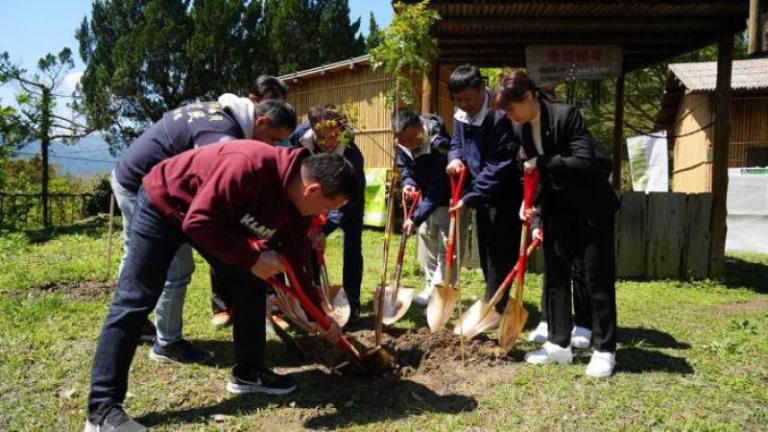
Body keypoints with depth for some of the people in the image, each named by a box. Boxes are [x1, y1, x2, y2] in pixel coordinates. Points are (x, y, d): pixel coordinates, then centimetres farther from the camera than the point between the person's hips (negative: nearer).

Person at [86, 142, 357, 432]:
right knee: (135, 300, -9)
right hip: (163, 201, -7)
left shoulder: (296, 204, -12)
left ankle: (248, 372, 17)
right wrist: (252, 259, -30)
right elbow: (198, 222, -36)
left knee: (251, 284, 2)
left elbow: (297, 261, 1)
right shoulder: (250, 165, -39)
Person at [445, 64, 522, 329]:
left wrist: (469, 197, -27)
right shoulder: (461, 115, 1)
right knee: (486, 253, 16)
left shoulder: (500, 117, -25)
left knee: (500, 256, -2)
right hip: (482, 195, 9)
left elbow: (499, 166, -27)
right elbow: (456, 143, 17)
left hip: (504, 196, -8)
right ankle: (497, 305, 29)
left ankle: (492, 310, 7)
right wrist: (455, 157, -8)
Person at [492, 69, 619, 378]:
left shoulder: (566, 115, -20)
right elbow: (533, 172, 7)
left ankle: (604, 350, 11)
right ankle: (559, 344, 19)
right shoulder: (524, 129, 1)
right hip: (557, 208, 7)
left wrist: (541, 163, -28)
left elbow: (585, 162, -26)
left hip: (591, 208, -7)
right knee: (555, 276, 9)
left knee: (597, 279, 0)